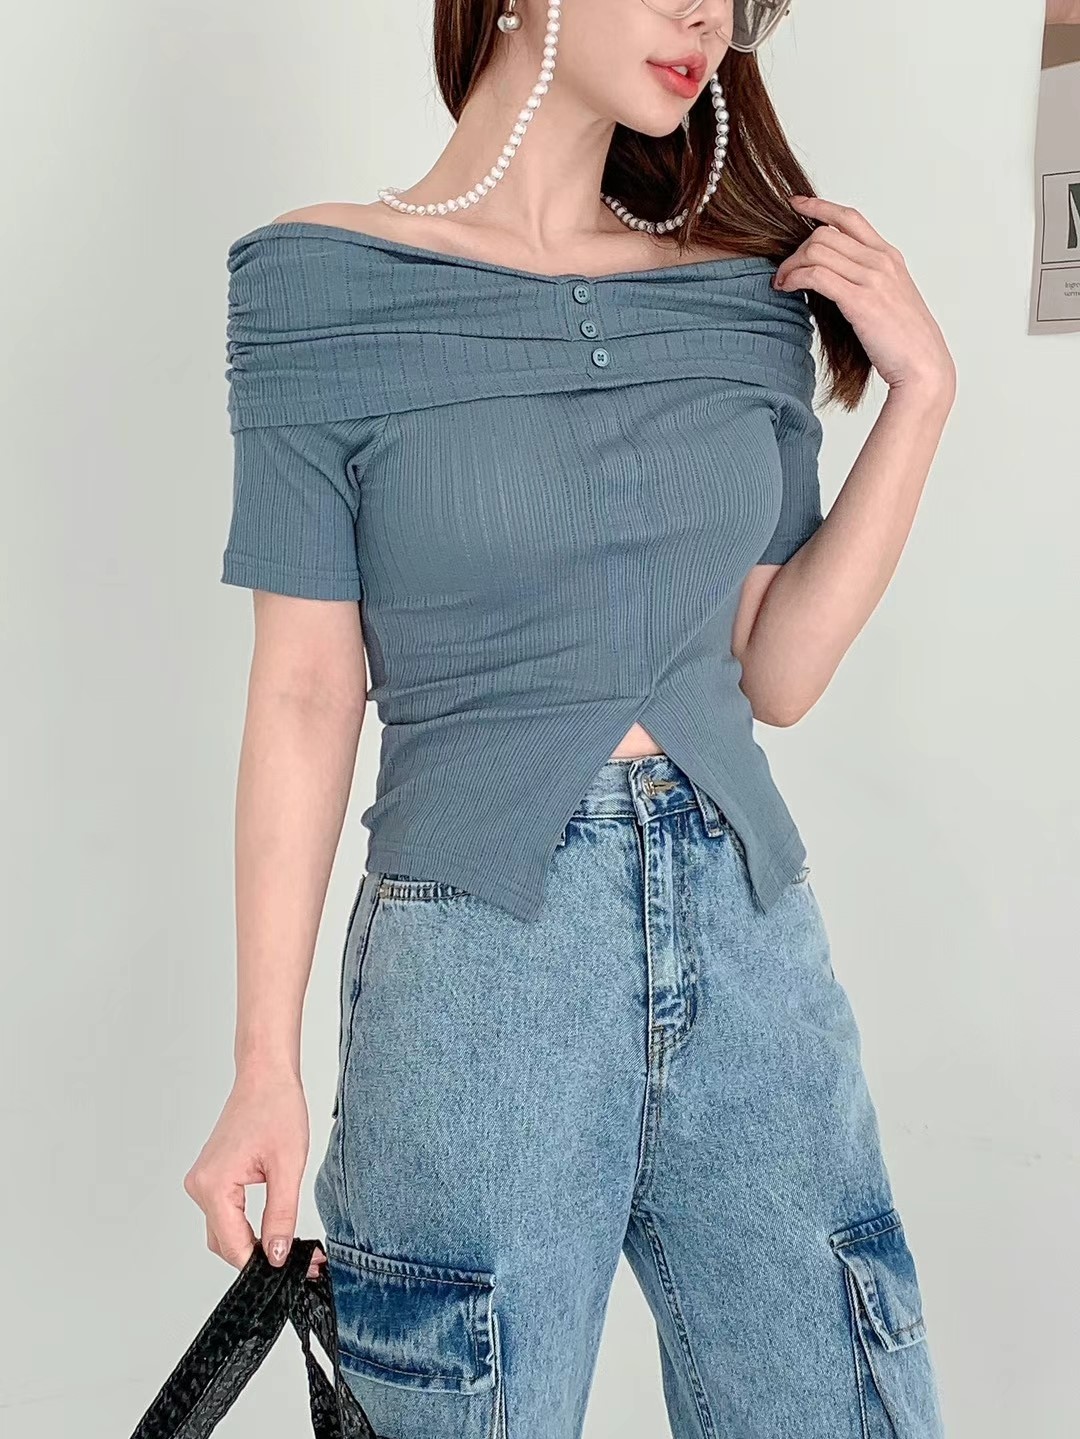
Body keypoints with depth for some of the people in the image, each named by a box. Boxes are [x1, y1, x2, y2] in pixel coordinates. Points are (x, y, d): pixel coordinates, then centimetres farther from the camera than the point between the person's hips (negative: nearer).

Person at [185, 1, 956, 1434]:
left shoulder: (752, 288, 8)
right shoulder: (330, 282, -3)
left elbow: (775, 670, 7)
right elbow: (306, 692, -4)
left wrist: (919, 390, -1)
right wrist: (265, 1066, -6)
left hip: (751, 941, 4)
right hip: (478, 968, -4)